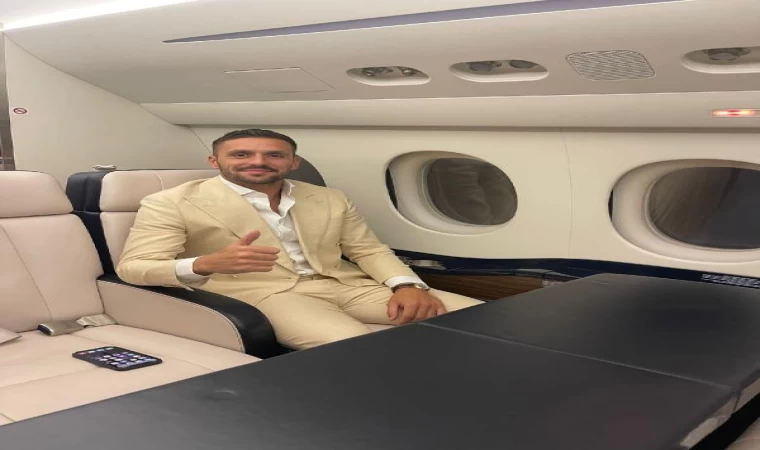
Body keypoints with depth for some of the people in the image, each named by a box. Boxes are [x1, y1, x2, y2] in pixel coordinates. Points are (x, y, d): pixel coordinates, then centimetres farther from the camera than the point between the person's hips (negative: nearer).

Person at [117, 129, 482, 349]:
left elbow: (368, 249, 16)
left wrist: (407, 285, -8)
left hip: (347, 285, 5)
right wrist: (208, 264, -26)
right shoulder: (171, 203, 1)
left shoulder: (329, 200, 16)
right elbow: (131, 267, -5)